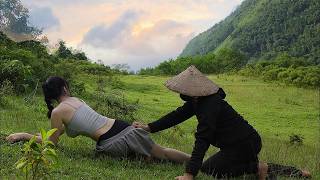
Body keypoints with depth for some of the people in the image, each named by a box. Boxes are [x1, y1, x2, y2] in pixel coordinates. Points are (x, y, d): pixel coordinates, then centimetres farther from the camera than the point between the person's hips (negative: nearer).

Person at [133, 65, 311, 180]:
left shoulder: (210, 105, -27)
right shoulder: (198, 101, 3)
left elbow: (202, 140, -33)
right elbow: (177, 115, 11)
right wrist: (149, 127, 9)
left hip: (244, 144, -9)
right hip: (244, 142, 9)